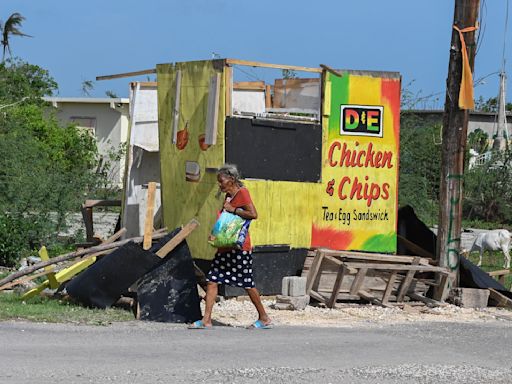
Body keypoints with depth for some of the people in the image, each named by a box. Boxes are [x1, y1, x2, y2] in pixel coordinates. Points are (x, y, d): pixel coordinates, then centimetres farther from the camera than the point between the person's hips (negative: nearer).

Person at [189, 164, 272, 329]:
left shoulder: (242, 193, -10)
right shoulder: (228, 196, 16)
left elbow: (253, 214, -22)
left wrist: (232, 209, -16)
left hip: (239, 247, -9)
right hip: (225, 247, 9)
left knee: (247, 284, -2)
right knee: (212, 280, 1)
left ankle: (264, 319, 10)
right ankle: (206, 319, 0)